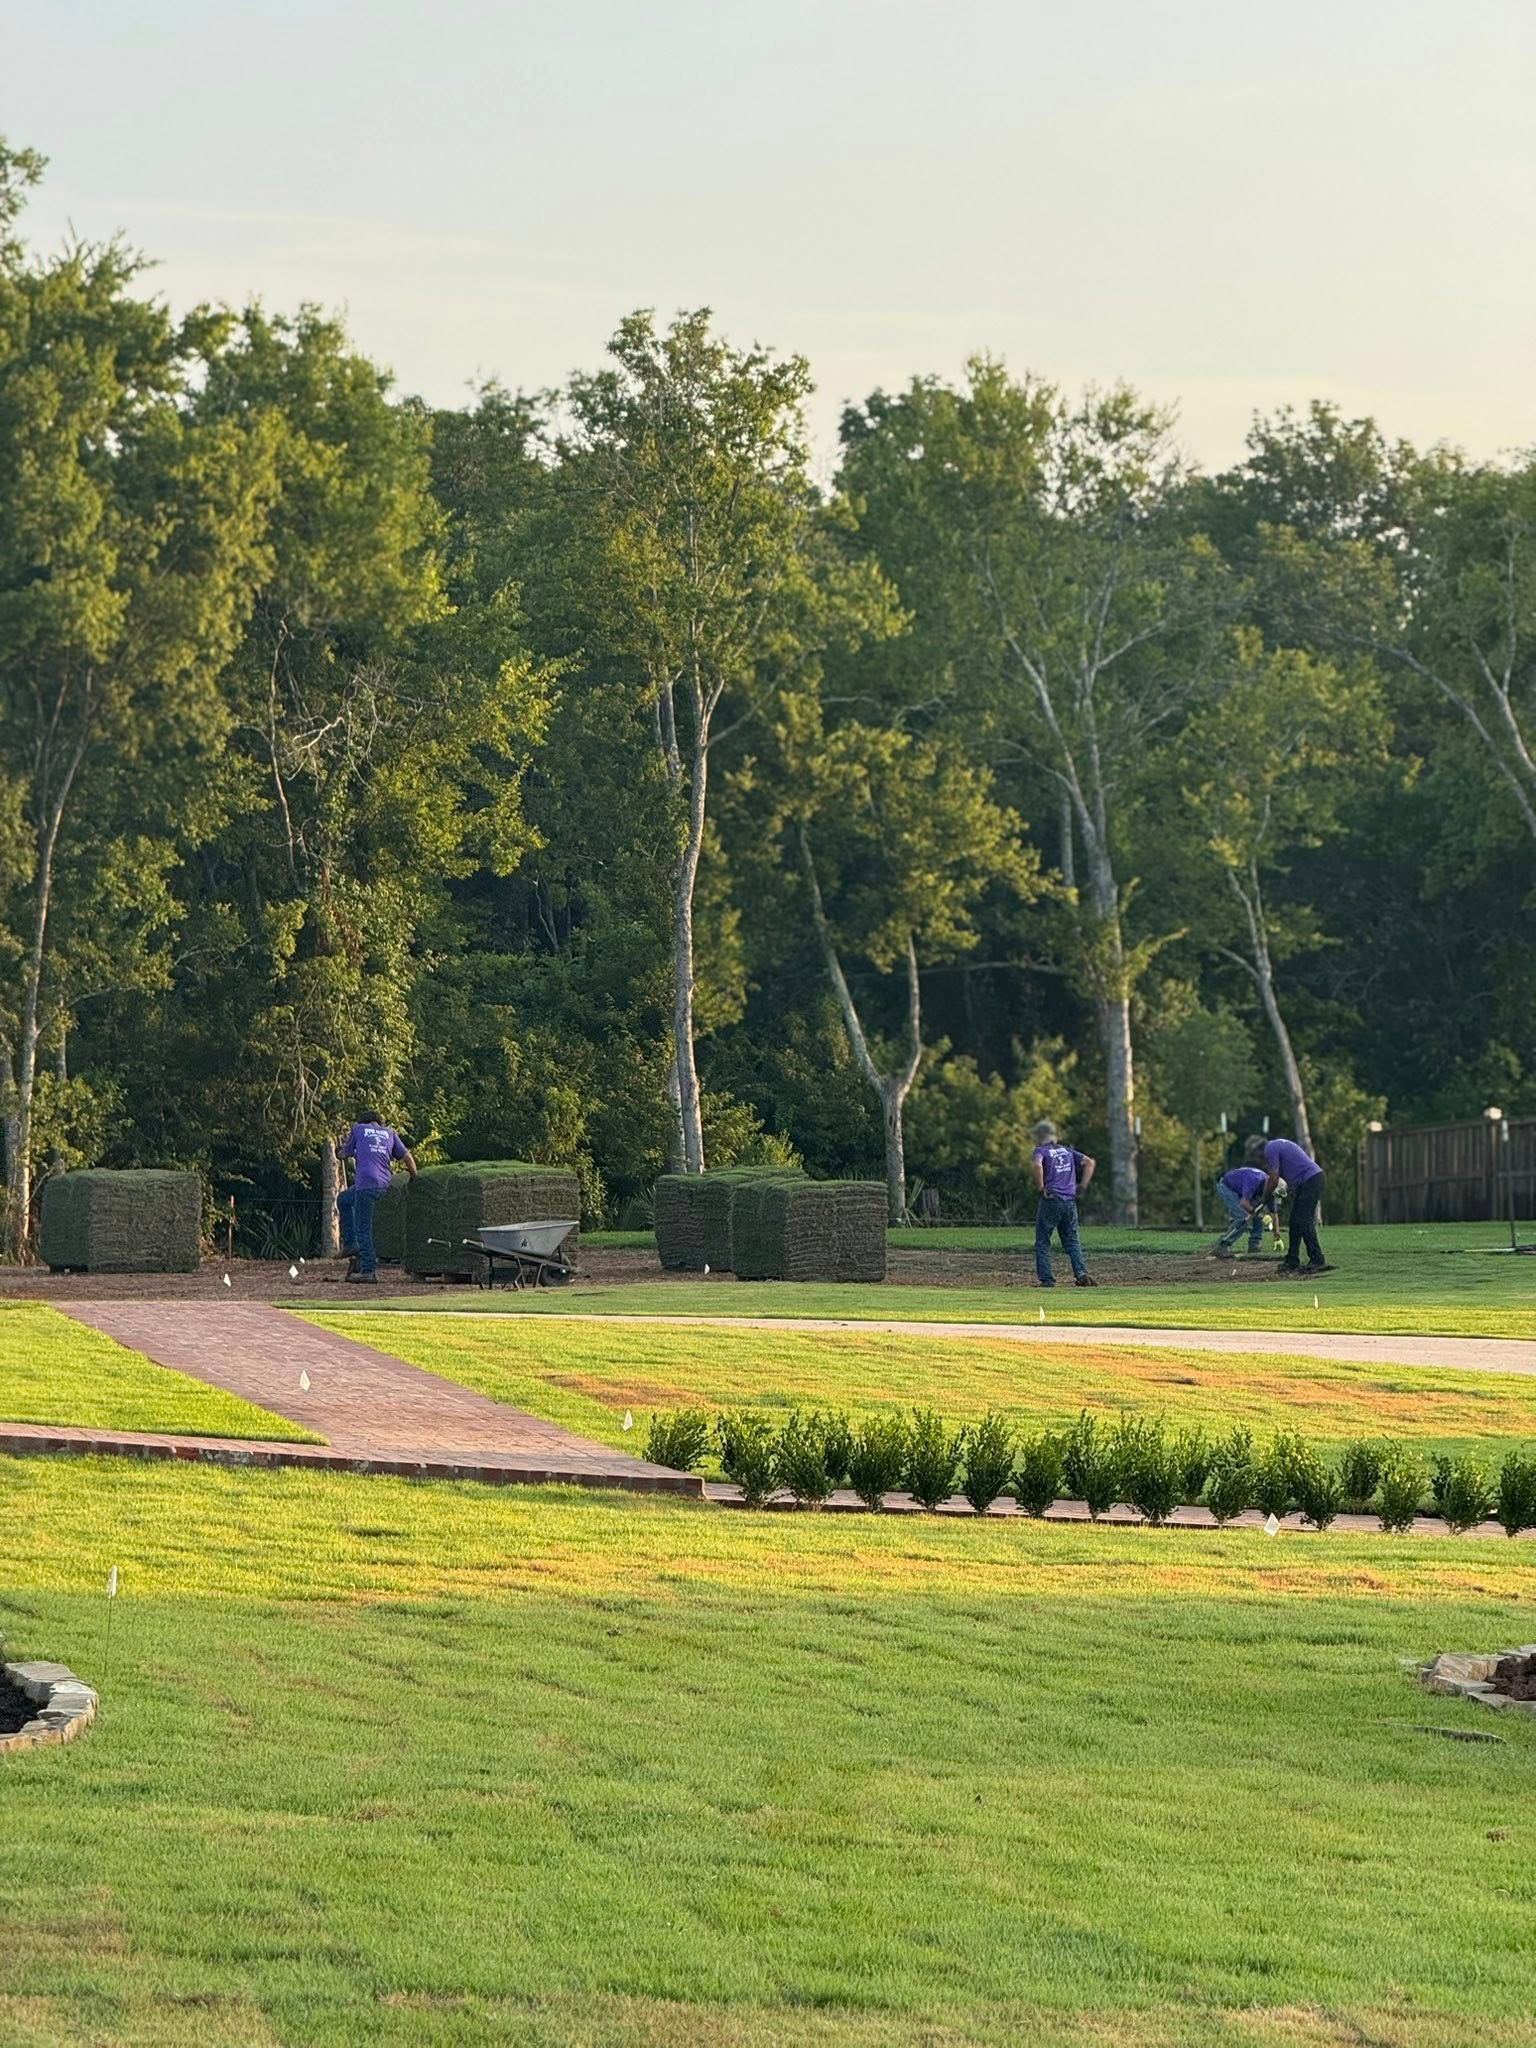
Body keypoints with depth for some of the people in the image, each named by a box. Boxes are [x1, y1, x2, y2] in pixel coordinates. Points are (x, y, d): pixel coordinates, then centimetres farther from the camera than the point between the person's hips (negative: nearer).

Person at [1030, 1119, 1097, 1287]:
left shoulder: (1041, 1151, -1)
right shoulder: (1067, 1151, 16)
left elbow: (1038, 1165, -24)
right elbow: (1090, 1162, 13)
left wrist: (1041, 1188, -15)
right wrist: (1081, 1186, 10)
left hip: (1051, 1200, -5)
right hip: (1070, 1202, 5)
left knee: (1042, 1242, 5)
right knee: (1072, 1241, 11)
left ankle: (1046, 1279, -2)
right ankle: (1081, 1272, -9)